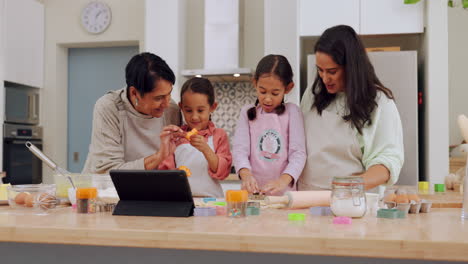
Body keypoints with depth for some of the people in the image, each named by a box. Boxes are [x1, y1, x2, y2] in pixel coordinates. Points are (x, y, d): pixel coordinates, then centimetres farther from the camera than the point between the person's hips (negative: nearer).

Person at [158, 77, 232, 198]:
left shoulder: (219, 135, 6)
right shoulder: (176, 136, 12)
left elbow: (223, 172, -2)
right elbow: (166, 169, 11)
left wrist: (206, 150, -15)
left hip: (210, 198, -2)